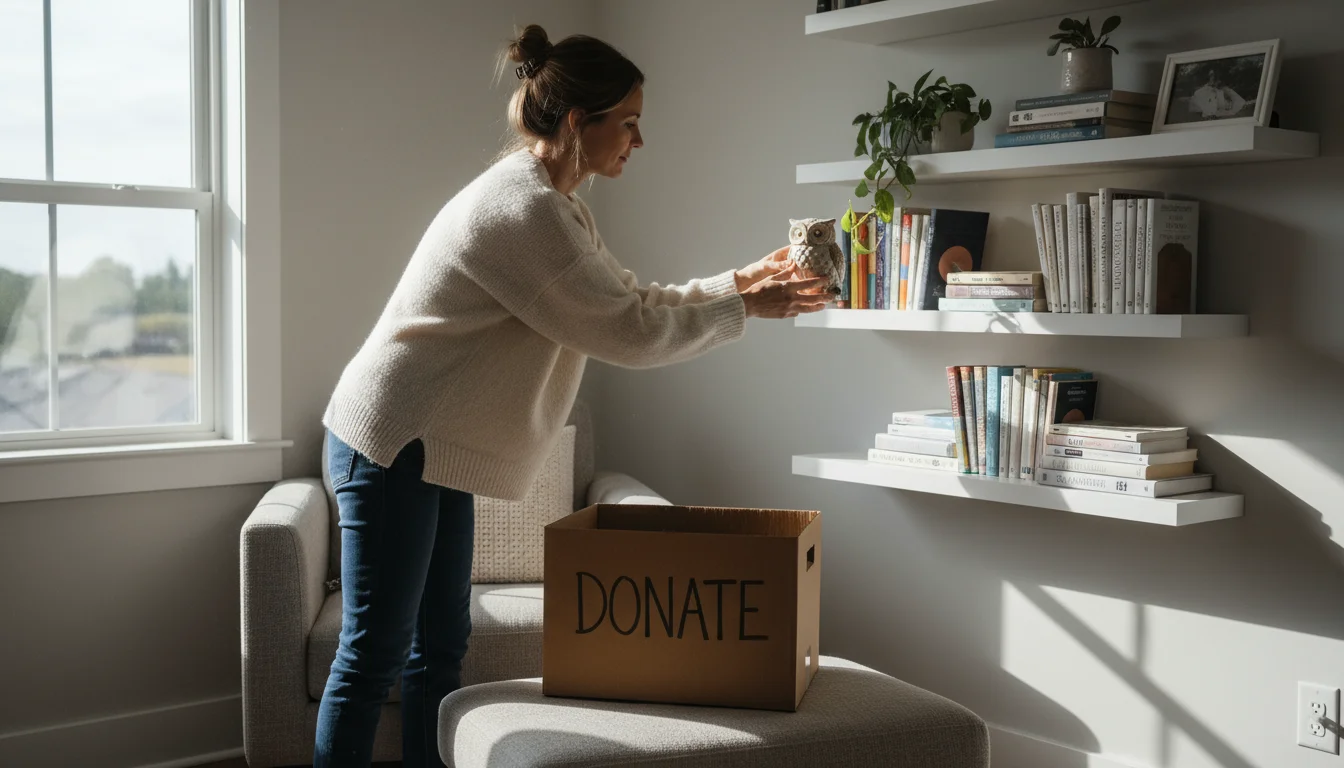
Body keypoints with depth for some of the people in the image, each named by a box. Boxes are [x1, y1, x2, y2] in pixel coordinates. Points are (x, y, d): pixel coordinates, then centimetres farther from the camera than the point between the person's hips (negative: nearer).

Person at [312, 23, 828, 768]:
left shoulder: (553, 204, 11)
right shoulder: (521, 209, -22)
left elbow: (631, 299, 15)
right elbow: (630, 333, -21)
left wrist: (739, 280, 6)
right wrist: (745, 309, -10)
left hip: (432, 448, 10)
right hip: (389, 442, -10)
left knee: (440, 645, 13)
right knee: (374, 654, -4)